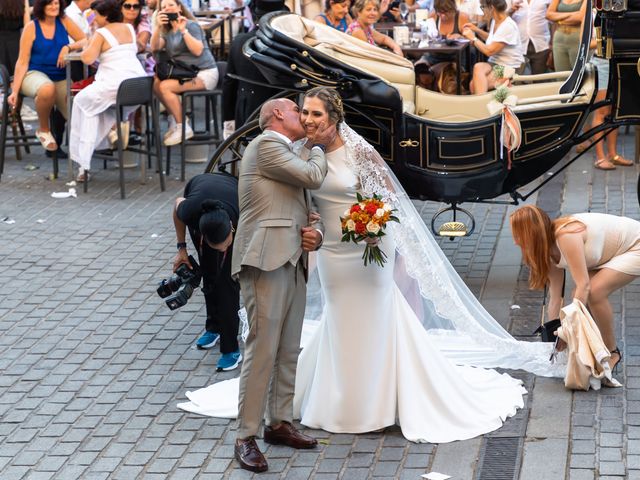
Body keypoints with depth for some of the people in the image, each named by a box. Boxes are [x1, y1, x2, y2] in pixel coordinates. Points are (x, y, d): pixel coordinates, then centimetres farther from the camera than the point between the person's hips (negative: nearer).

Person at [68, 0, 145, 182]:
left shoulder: (101, 33, -7)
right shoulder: (130, 28, 12)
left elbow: (88, 59, -14)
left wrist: (87, 49, 8)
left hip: (115, 84, -7)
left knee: (82, 101, 17)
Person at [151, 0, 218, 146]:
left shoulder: (190, 25, -4)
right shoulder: (167, 31, 16)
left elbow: (198, 51, -19)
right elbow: (155, 47, -4)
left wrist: (183, 30, -22)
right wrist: (157, 27, -17)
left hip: (204, 73, -7)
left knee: (165, 86, -24)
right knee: (156, 83, -14)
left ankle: (183, 128, -15)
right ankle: (176, 119, 0)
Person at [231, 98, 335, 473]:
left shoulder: (288, 156, 25)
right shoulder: (266, 145, -3)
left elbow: (306, 213, 26)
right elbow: (313, 177, -9)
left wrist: (314, 233, 3)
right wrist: (319, 147, 11)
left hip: (292, 263, 9)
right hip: (267, 261, -9)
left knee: (289, 351, 11)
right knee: (263, 349, -11)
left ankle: (280, 424, 20)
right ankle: (247, 437, -9)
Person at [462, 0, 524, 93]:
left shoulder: (508, 26, -19)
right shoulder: (495, 21, 6)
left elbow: (489, 51, -21)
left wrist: (473, 38, -8)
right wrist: (477, 30, 15)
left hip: (509, 68, -7)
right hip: (495, 62, 7)